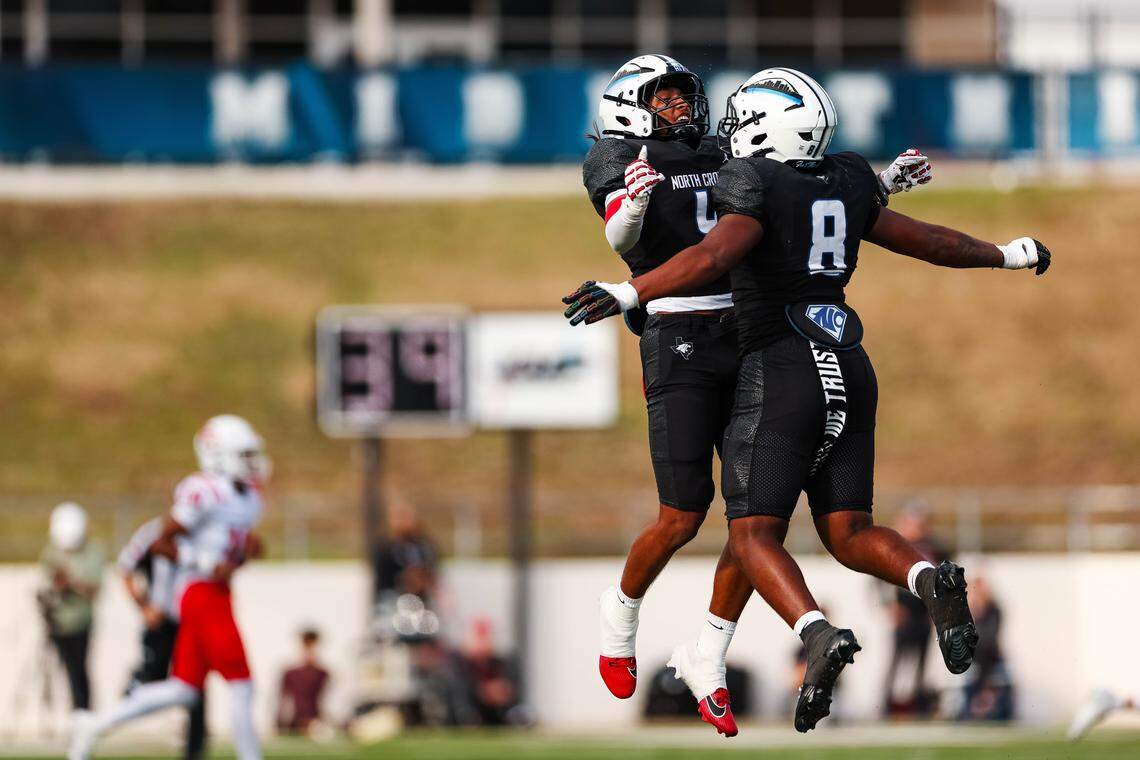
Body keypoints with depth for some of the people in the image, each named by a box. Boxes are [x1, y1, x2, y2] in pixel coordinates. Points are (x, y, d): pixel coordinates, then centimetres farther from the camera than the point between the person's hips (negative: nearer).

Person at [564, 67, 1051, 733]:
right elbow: (927, 240, 22)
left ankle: (822, 636, -31)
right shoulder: (845, 187, 11)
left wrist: (627, 295, -33)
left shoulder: (756, 187, -8)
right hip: (850, 371, 6)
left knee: (755, 535, -4)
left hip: (781, 372, -6)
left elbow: (715, 256, -25)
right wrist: (1008, 255, 38)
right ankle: (932, 581, -22)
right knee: (849, 533, 9)